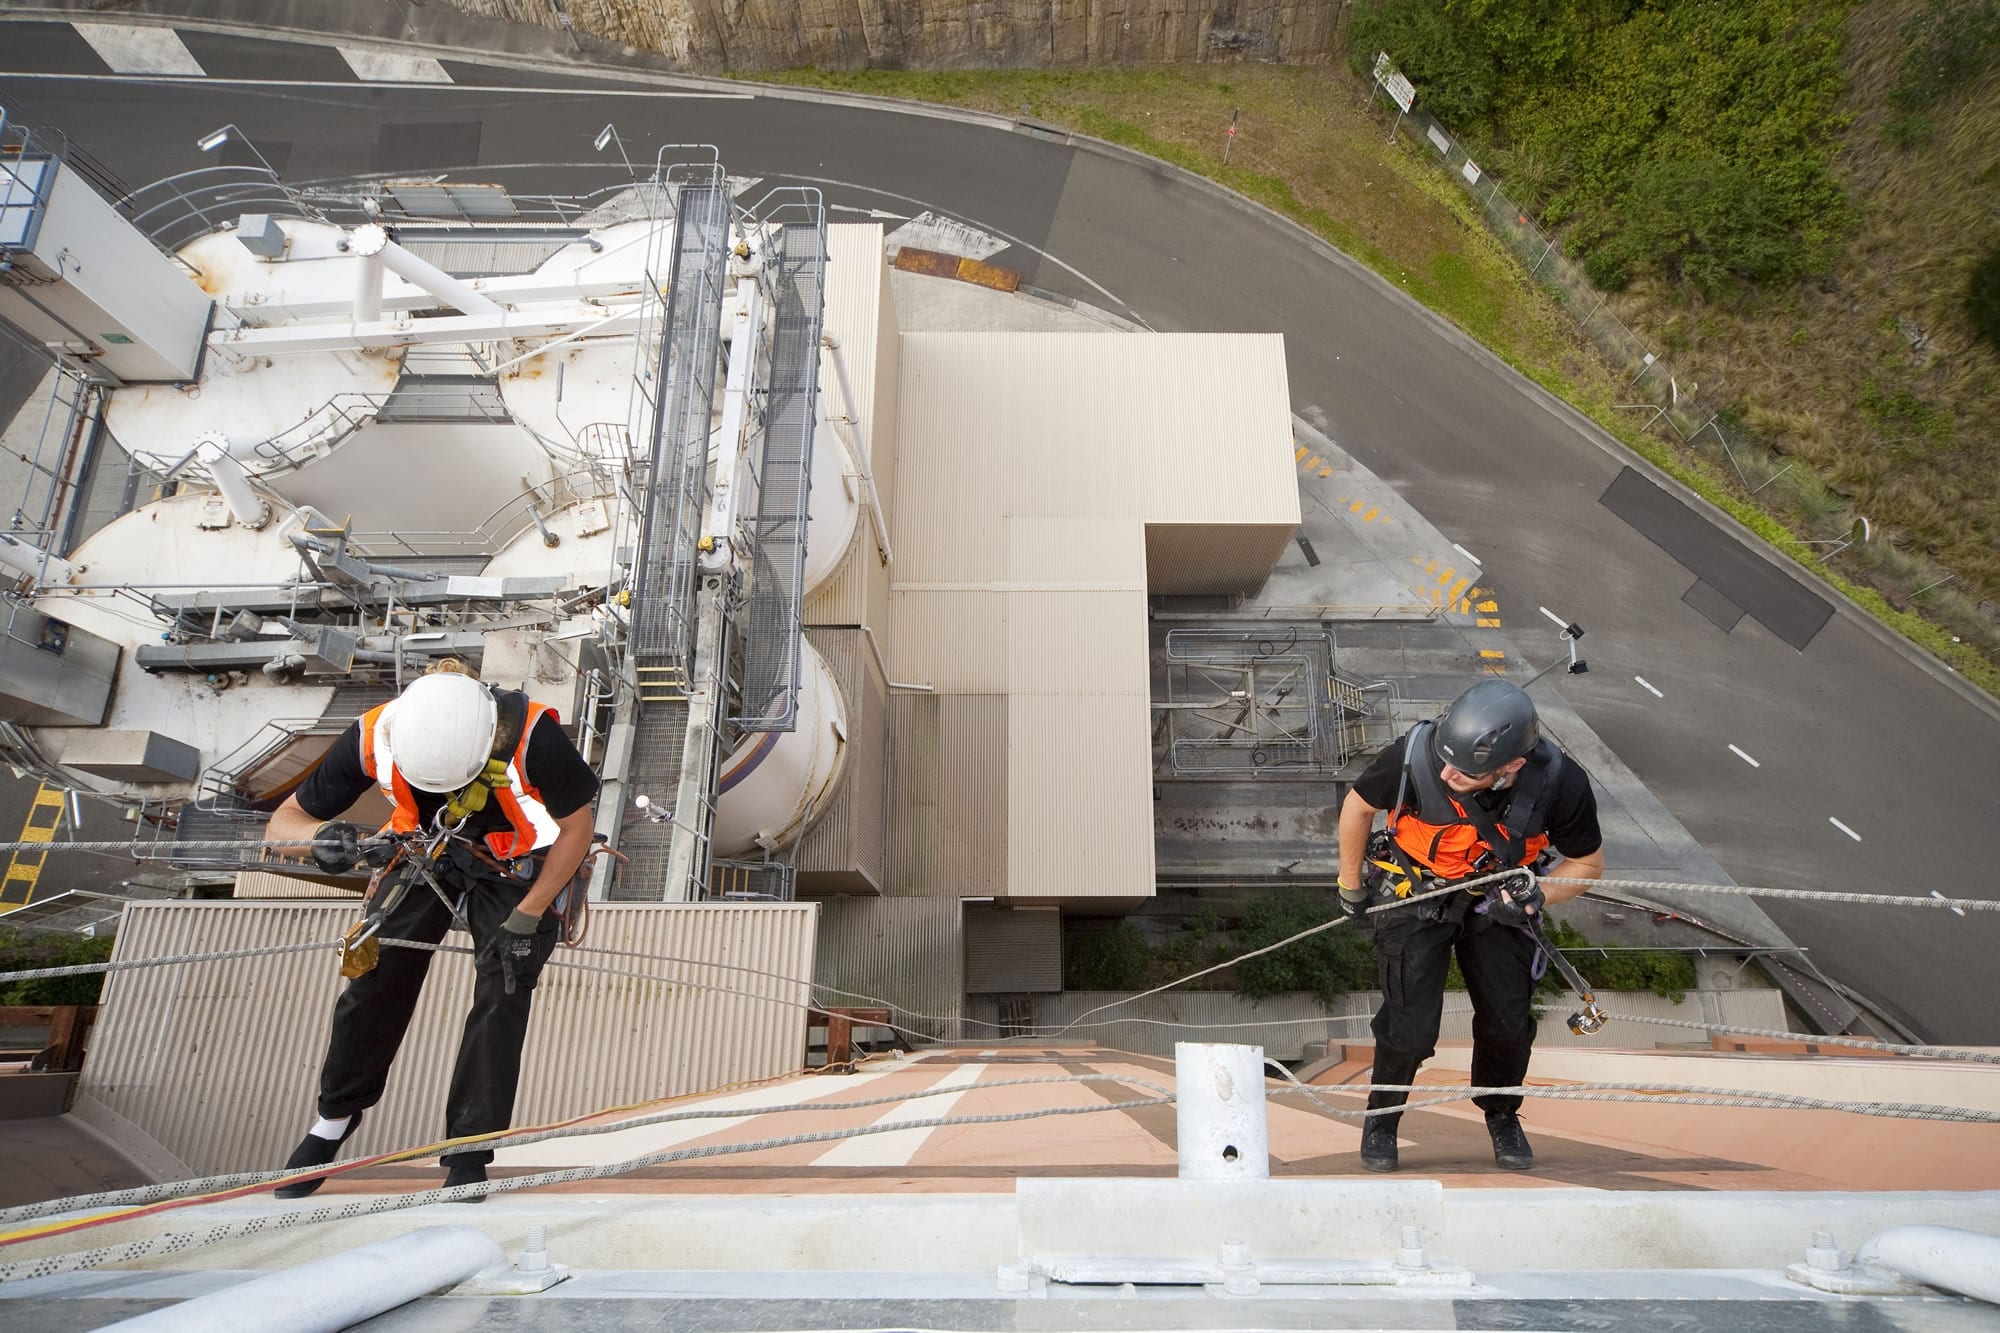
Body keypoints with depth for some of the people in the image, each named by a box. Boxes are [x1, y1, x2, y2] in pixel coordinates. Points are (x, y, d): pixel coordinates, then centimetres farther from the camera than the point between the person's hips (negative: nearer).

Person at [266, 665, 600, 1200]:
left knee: (500, 1002, -11)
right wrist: (319, 834, -41)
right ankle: (335, 1118, 28)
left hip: (516, 870, -2)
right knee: (373, 986, 1)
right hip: (424, 857, 3)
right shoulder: (374, 737, -29)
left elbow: (576, 828, -21)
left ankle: (468, 1156, 5)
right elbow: (283, 821, -16)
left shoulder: (531, 736, -38)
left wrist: (524, 920, -22)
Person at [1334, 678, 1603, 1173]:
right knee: (1411, 1028, -9)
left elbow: (1588, 863, -6)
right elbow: (1359, 803, -11)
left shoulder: (1560, 784, -28)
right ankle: (1383, 1114, 22)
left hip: (1495, 902, 2)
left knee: (1510, 1020, 5)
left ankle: (1501, 1111, 38)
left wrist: (1536, 897, -25)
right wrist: (1351, 887, 1)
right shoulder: (1414, 756, -34)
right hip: (1413, 893, -2)